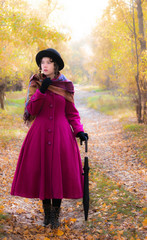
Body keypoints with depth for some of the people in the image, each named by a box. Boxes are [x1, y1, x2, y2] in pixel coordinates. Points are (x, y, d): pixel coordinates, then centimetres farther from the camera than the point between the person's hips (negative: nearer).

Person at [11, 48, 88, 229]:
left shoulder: (66, 86, 5)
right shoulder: (36, 84, 5)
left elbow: (71, 113, 8)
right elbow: (31, 110, -5)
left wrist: (79, 131, -5)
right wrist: (41, 91, -16)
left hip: (61, 134, 0)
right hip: (40, 133, 1)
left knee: (59, 172, -2)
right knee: (42, 171, 3)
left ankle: (55, 214, 12)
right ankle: (46, 211, 20)